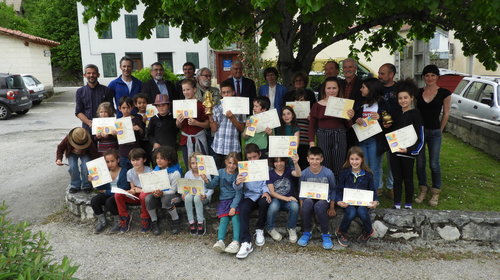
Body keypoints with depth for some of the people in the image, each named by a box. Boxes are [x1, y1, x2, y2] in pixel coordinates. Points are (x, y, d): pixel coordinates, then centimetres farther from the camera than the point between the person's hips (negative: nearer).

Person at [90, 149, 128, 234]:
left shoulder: (123, 172, -10)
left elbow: (123, 189, -16)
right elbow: (101, 188, 9)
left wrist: (106, 192, -13)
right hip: (107, 194, 6)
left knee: (109, 201, -32)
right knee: (94, 200, -17)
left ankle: (118, 222, -6)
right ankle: (101, 222, 3)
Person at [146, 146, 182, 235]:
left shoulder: (175, 173, -13)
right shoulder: (155, 170, 3)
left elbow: (172, 190, -14)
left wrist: (162, 193, -32)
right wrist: (153, 191, -20)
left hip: (169, 194, -4)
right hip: (157, 194, 4)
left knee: (166, 200, -38)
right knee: (148, 198, -28)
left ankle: (176, 221, -11)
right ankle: (154, 222, -7)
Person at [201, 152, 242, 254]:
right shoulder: (221, 172, 6)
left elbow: (238, 193, -6)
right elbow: (213, 185, 4)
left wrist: (233, 207, -17)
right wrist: (207, 181, -19)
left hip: (235, 200, -2)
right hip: (223, 200, 2)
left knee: (235, 217, -23)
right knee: (224, 219, -17)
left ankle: (236, 242, -33)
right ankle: (220, 241, -32)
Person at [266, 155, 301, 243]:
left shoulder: (289, 170, -1)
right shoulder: (270, 174, -1)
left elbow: (298, 174, -24)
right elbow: (272, 192, -7)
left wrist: (296, 163, -45)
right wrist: (286, 198, -20)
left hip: (289, 199, 1)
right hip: (276, 199, 0)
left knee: (295, 206, -33)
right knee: (274, 206, -35)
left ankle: (291, 228, -4)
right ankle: (270, 228, -6)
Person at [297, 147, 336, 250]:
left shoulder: (328, 173, -9)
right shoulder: (304, 174, -6)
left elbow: (333, 190, 4)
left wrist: (332, 208, 4)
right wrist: (302, 207, -8)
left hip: (324, 199, -1)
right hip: (309, 198, 1)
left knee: (319, 206, -37)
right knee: (307, 203, -35)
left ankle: (325, 234, -12)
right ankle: (307, 232, -12)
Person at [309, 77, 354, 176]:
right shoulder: (317, 105, 6)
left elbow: (348, 126, 13)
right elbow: (312, 125, 7)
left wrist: (350, 118, -8)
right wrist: (311, 142, -2)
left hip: (339, 138, 1)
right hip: (322, 137, -1)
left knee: (338, 169, 1)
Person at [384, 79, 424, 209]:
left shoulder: (415, 114, -9)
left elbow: (420, 138, -12)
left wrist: (409, 150, -23)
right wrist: (387, 126, -1)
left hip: (408, 153, -5)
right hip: (394, 152, 5)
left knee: (408, 179, 8)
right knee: (397, 178, 12)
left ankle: (408, 205, 21)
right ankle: (397, 204, 23)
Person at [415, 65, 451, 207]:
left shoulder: (444, 93, -3)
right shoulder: (418, 92, 3)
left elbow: (446, 114, 3)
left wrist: (439, 130, 5)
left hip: (434, 132, -2)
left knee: (434, 163, 0)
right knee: (420, 163, 7)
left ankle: (436, 193, 15)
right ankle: (423, 191, 21)